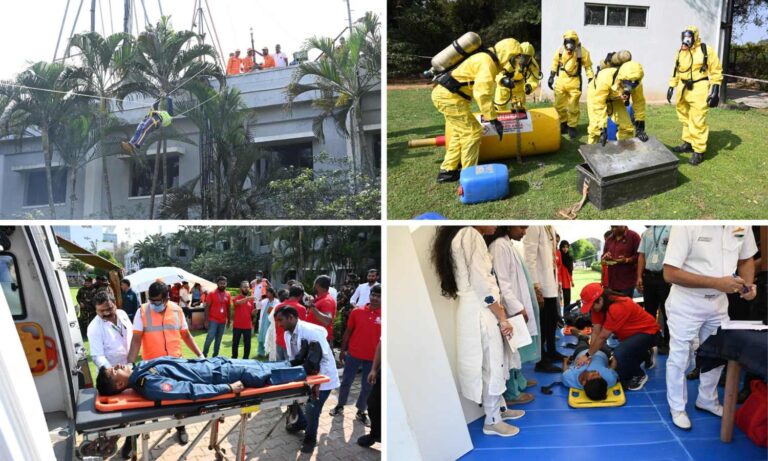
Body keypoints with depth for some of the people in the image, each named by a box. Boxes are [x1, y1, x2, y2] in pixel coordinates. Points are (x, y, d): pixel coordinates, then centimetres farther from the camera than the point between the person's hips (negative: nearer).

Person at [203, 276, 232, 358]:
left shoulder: (228, 295, 6)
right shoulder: (212, 294, -6)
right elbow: (207, 307, -5)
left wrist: (229, 320, 11)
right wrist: (206, 320, -10)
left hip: (223, 321, 4)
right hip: (213, 320, -4)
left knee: (218, 339, 10)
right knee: (210, 337, -9)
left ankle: (215, 356, 18)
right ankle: (204, 354, 3)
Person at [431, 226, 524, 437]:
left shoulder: (465, 236, 15)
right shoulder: (470, 235, -17)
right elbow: (482, 285, -20)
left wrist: (500, 309, 7)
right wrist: (503, 319, -12)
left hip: (480, 311, 10)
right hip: (479, 313, -10)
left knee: (496, 365, 20)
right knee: (492, 367, 2)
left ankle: (499, 408, 34)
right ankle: (492, 421, 15)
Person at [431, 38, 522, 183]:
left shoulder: (487, 59, 16)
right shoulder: (487, 62, -16)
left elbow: (482, 89, 28)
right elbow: (482, 93, -27)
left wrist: (490, 109, 36)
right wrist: (493, 119, -26)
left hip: (443, 93, 10)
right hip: (450, 96, -10)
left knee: (460, 133, 19)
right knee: (472, 132, -5)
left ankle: (447, 171, 23)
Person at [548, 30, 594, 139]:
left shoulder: (582, 52, -10)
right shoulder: (560, 50, -2)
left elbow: (588, 66, -2)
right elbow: (555, 63, 12)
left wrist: (591, 81, -4)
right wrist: (551, 77, 12)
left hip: (574, 82, -3)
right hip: (561, 80, 3)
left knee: (573, 107, 0)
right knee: (559, 105, 10)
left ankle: (572, 127, 13)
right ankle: (563, 124, 28)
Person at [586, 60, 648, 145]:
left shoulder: (635, 83, -29)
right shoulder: (605, 79, -43)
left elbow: (639, 103, -16)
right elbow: (598, 104, -41)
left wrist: (640, 126, -16)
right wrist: (602, 128, -41)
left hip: (616, 98, 4)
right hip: (597, 95, -4)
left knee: (626, 126, -3)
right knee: (596, 126, -17)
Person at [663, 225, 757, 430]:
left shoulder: (742, 224, -8)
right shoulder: (687, 225, -27)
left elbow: (746, 259, 10)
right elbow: (670, 273, -26)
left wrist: (748, 284, -10)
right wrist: (716, 282, -29)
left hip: (719, 302, 6)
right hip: (686, 303, -6)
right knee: (679, 357, 8)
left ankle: (707, 400, 41)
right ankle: (677, 408, 26)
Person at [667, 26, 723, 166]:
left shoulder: (706, 50, -8)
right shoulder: (680, 52, 9)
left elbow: (716, 72, -7)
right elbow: (676, 71, 19)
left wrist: (715, 91, -13)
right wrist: (671, 87, 14)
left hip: (699, 89, -6)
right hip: (684, 89, 6)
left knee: (697, 121, -8)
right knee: (685, 118, 16)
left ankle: (699, 151, -1)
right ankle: (688, 143, 32)